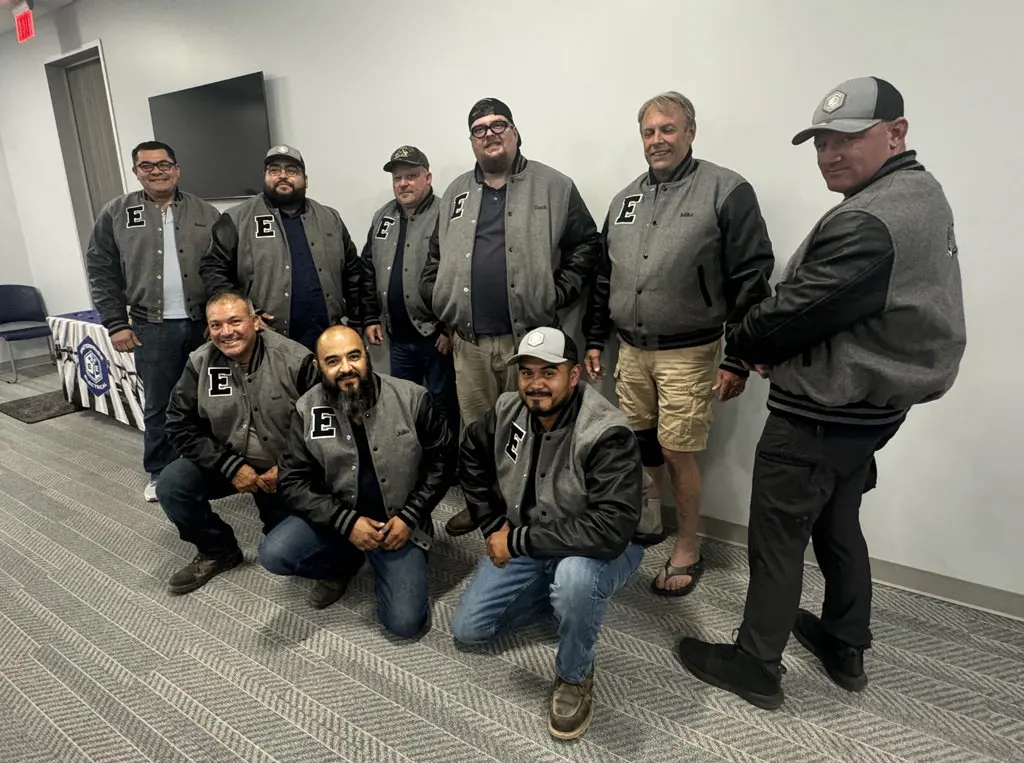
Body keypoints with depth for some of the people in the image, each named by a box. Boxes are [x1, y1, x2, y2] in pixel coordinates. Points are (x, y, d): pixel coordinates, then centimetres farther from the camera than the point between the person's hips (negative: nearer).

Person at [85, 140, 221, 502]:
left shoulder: (206, 214, 6)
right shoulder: (116, 214, 5)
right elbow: (101, 272, 4)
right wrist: (116, 323, -2)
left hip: (205, 323, 1)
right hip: (152, 328, 0)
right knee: (158, 406, 6)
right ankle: (161, 473, 22)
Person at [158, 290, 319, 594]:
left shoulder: (295, 359, -20)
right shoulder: (200, 363, -9)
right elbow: (181, 425, -6)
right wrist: (231, 466, -16)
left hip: (284, 467, -3)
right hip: (226, 461, 3)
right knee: (171, 487, -19)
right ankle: (218, 551, 6)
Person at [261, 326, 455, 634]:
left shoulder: (412, 398, -14)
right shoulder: (307, 409, -9)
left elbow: (441, 460, -4)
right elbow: (294, 482, -6)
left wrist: (409, 517, -12)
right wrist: (347, 522, -17)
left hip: (398, 522, -2)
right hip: (336, 519, 2)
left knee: (405, 622, -13)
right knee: (273, 555, -22)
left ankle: (377, 561, 20)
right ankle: (345, 562, 10)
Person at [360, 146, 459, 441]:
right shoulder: (382, 218, 12)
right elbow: (368, 272, 16)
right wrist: (370, 318, 10)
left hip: (436, 334, -6)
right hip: (398, 336, 7)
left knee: (442, 406, 8)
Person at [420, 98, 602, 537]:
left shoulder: (554, 187, 2)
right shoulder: (456, 195, 15)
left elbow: (586, 246, 1)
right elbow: (436, 259, 19)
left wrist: (558, 295, -7)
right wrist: (441, 308, 9)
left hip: (530, 336, -4)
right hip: (469, 339, 4)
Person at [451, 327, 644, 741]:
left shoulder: (607, 435, -30)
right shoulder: (508, 411, -12)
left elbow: (611, 530, -39)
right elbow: (472, 454, 9)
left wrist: (518, 540, -32)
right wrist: (494, 526, 0)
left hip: (595, 551, -5)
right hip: (524, 544, 6)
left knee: (574, 576, -40)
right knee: (467, 629, 5)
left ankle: (575, 678, -9)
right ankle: (562, 591, 20)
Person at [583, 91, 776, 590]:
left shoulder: (727, 191, -6)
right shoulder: (625, 199, 12)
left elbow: (751, 280, -10)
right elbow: (603, 276, 17)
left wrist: (737, 360, -13)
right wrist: (594, 339, 15)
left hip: (689, 353, -5)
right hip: (630, 350, 5)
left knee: (677, 452, -1)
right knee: (639, 444, 13)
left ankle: (687, 549, 20)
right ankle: (651, 517, 37)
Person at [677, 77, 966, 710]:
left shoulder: (867, 223, -25)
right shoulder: (923, 193, 9)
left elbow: (799, 310, -22)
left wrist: (743, 342, -1)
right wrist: (777, 351, 0)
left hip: (819, 415, -10)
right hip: (874, 403, 10)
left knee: (778, 538, 4)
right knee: (838, 525, 23)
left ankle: (757, 666, 21)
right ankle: (847, 647, 40)